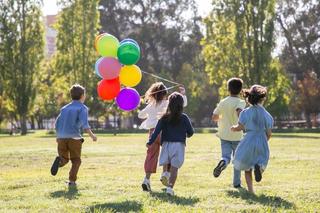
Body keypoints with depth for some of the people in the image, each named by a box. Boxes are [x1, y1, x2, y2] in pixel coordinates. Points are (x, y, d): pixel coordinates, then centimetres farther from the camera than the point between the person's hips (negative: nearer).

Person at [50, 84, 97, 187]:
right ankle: (72, 180, -3)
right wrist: (91, 135, -8)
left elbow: (57, 124, 16)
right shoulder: (82, 108, 2)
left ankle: (59, 161, -21)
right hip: (74, 138, -4)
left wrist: (58, 136, 29)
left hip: (61, 137, 4)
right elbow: (84, 123, -13)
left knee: (64, 159, 14)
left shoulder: (64, 108, 18)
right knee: (76, 160, 10)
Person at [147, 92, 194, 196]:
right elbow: (191, 132, 4)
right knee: (174, 168, -1)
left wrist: (150, 142, -5)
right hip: (178, 145, -1)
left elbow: (157, 131, -7)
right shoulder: (184, 118, -3)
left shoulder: (165, 118, 0)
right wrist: (187, 135, 27)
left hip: (166, 144, 1)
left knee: (166, 165, 18)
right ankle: (170, 187, -10)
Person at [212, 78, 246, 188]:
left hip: (224, 135, 2)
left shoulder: (222, 102, 4)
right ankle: (237, 182, 17)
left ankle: (222, 162, -39)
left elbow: (214, 117, 8)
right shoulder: (241, 102, -9)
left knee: (226, 156, -3)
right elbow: (239, 112, -30)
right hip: (237, 135, -2)